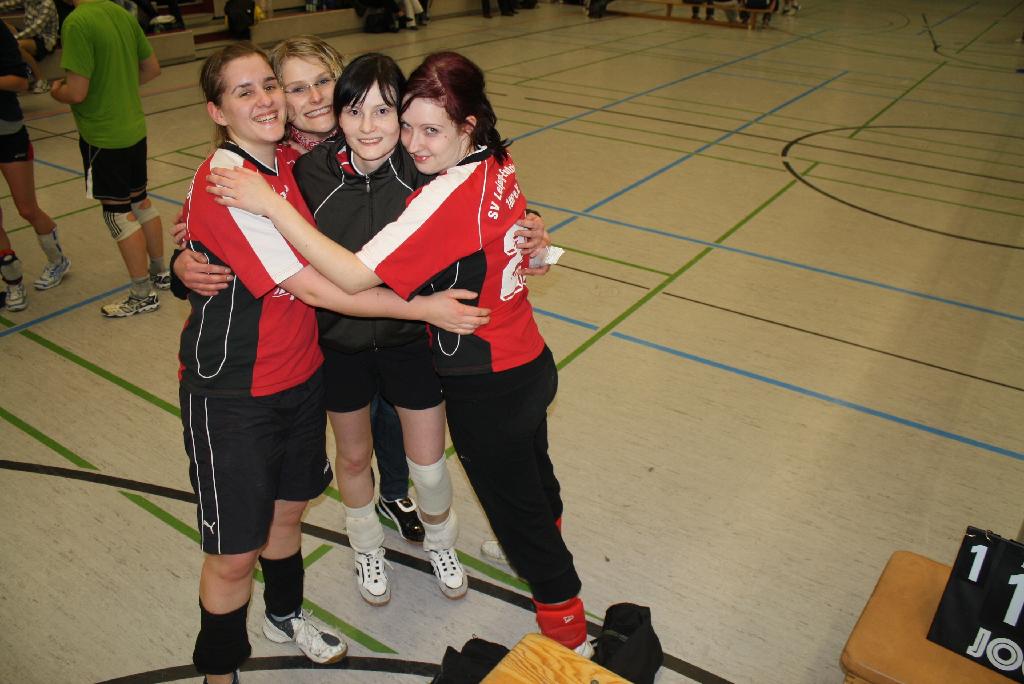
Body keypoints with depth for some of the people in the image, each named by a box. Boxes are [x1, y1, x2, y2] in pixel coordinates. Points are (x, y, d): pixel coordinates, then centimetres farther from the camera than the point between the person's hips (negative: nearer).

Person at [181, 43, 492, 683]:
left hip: (302, 374, 7)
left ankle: (285, 613, 52)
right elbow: (319, 290, -25)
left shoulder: (292, 161, 0)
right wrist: (423, 307, -20)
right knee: (236, 552, 7)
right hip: (231, 395, -6)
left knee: (289, 508, 25)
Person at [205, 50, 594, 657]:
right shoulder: (499, 166, -5)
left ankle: (569, 632, 37)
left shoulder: (447, 198, -31)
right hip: (533, 364, 8)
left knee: (517, 506, 14)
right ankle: (541, 550, 64)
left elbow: (355, 276, -33)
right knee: (533, 476, 33)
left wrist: (271, 203, -31)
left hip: (486, 390, -8)